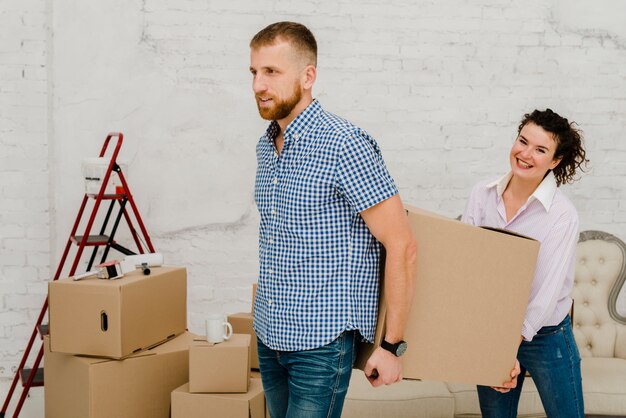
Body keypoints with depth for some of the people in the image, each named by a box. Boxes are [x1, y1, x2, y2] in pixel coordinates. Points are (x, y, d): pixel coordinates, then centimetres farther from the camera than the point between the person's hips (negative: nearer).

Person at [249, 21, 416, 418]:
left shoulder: (345, 145, -17)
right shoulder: (266, 146, 8)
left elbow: (401, 245, -17)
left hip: (321, 341, -7)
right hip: (269, 337, 8)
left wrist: (392, 345, -15)